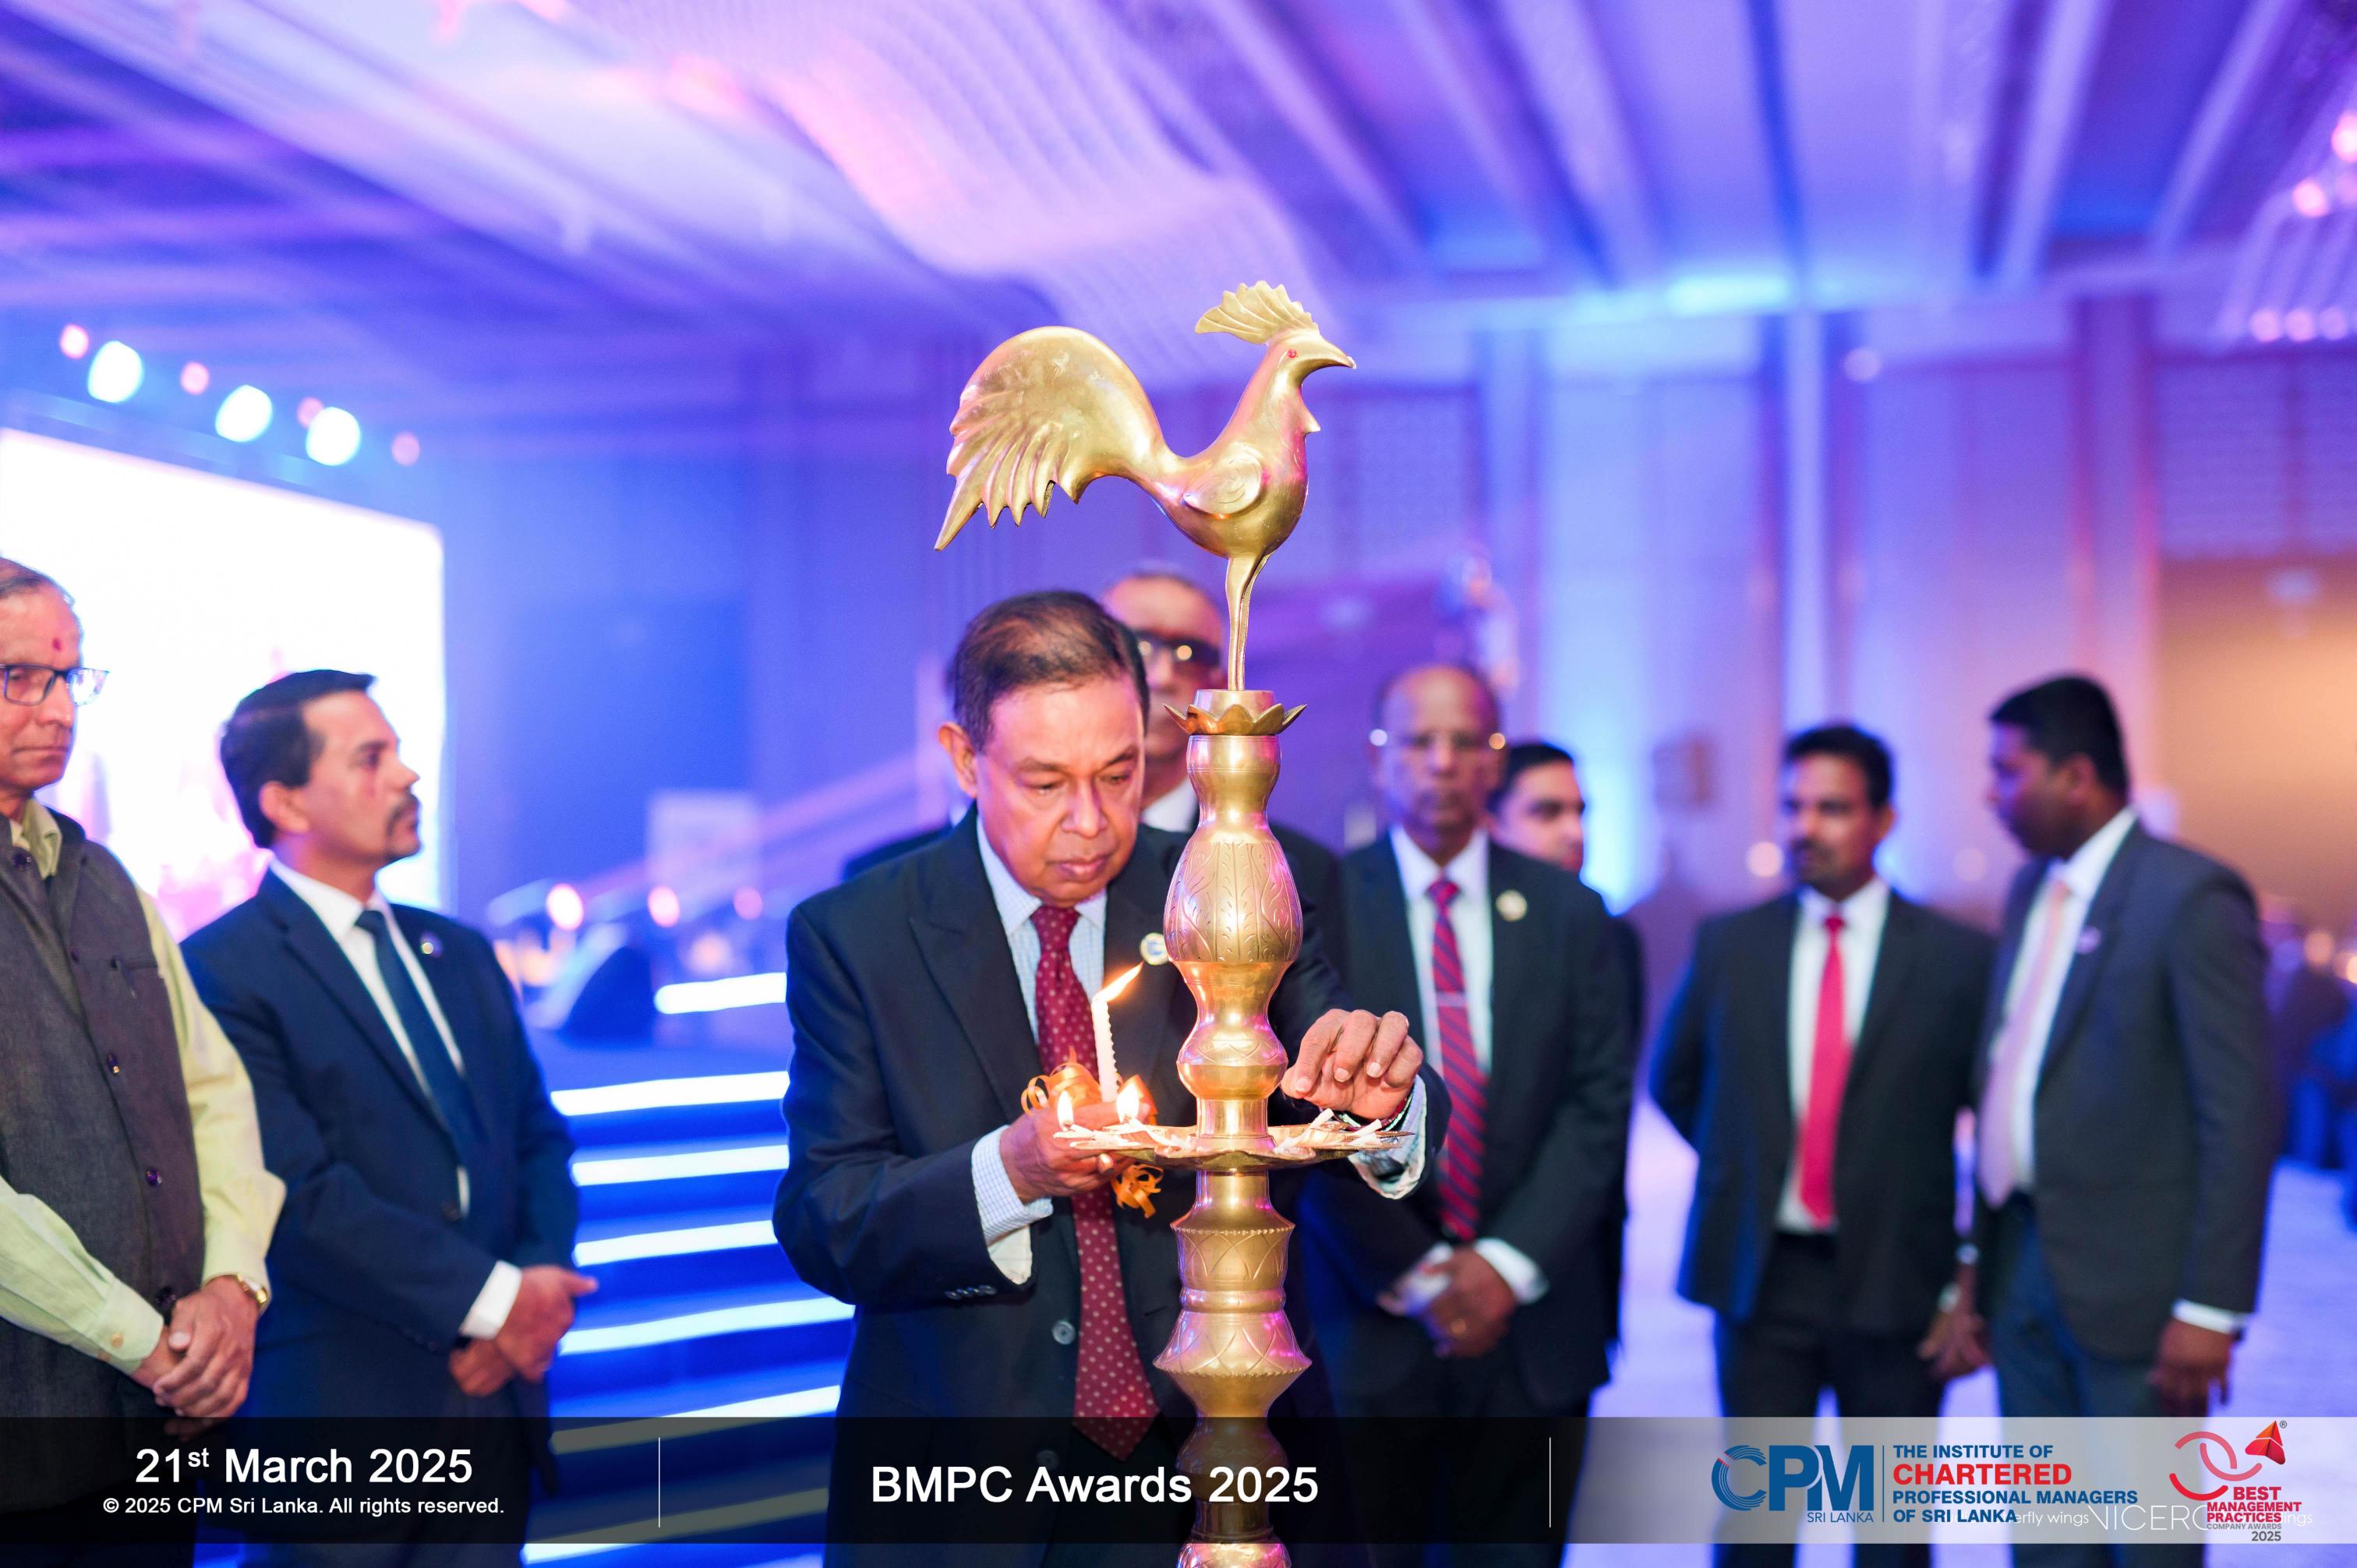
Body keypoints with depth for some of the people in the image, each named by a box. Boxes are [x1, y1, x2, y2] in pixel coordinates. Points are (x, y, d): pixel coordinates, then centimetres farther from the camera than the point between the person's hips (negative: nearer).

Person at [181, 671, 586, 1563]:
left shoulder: (460, 954, 14)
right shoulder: (223, 973, -9)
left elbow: (539, 1141, 14)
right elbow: (300, 1196, -17)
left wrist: (540, 1282, -5)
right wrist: (491, 1297, -15)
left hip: (492, 1391, 6)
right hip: (338, 1401, -6)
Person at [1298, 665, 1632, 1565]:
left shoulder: (1570, 914, 7)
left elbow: (1598, 1105, 2)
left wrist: (1509, 1265, -9)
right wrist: (1414, 1278, -10)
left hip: (1531, 1322, 2)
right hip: (1368, 1319, -2)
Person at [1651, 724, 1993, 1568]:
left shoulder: (1958, 958, -4)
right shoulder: (1727, 944, 2)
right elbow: (1675, 1081, 17)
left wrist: (1971, 1284, -1)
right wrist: (1751, 1166, 10)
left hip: (1897, 1281, -1)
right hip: (1761, 1276, 1)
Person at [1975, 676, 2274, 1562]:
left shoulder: (2192, 898, -13)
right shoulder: (2032, 888, 11)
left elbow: (2241, 1112, -16)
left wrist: (2212, 1307, -18)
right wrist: (1984, 1254, 13)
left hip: (2129, 1283, -7)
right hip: (2024, 1258, 7)